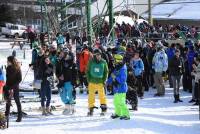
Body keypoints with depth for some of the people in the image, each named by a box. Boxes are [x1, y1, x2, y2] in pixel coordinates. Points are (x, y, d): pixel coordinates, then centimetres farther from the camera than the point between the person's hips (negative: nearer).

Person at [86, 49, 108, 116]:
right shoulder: (91, 62, 1)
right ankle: (91, 109, 11)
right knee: (91, 95, 1)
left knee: (102, 95, 0)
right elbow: (87, 71, 7)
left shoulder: (103, 62, 1)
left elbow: (106, 72, 7)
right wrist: (89, 80, -1)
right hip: (92, 82, 1)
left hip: (100, 82, -1)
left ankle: (104, 108, 11)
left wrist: (104, 80, -1)